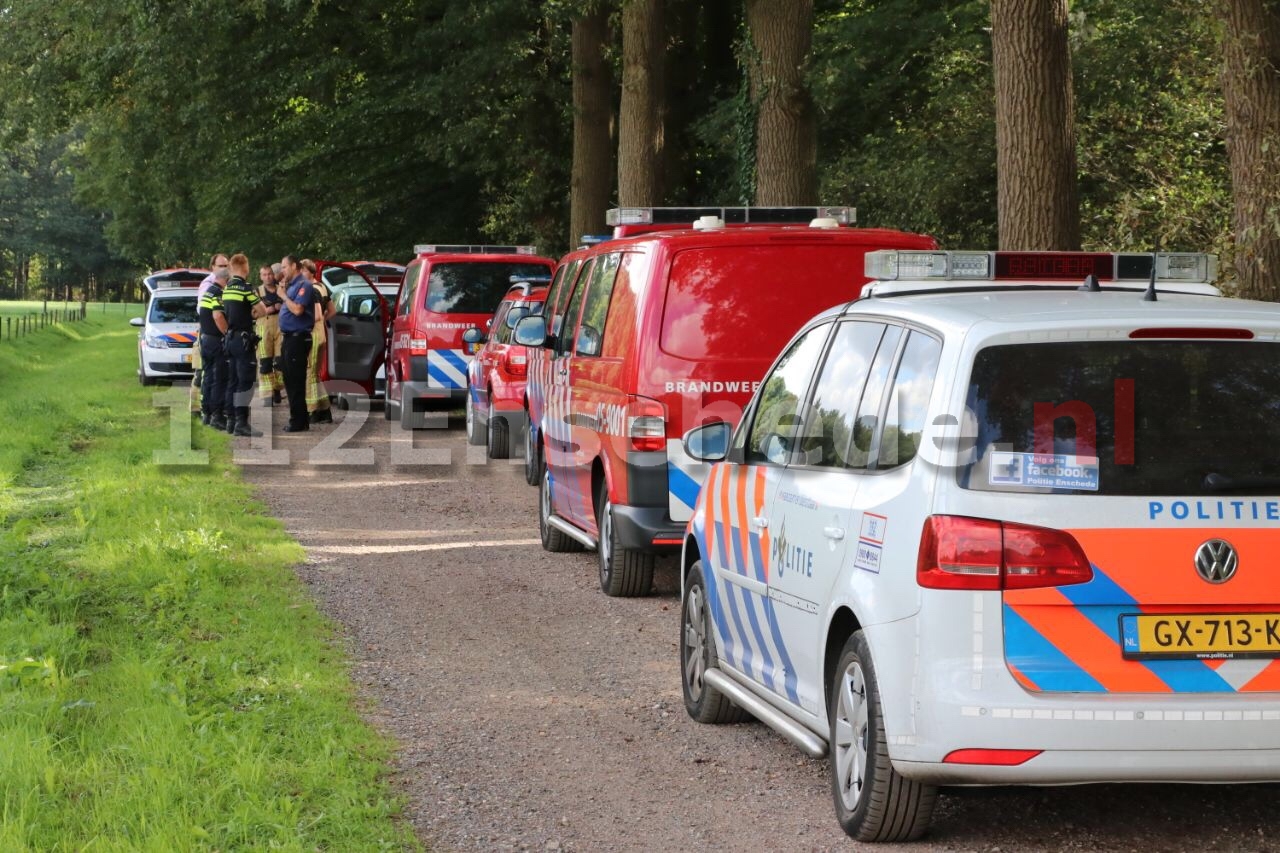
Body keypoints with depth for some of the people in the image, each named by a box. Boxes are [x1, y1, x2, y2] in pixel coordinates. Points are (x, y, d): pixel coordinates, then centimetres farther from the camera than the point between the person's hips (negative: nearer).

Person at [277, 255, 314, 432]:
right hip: (288, 338, 10)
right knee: (290, 381, 13)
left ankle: (298, 422, -6)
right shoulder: (291, 285, 17)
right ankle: (299, 420, 18)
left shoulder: (303, 285, -12)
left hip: (298, 338, -10)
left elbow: (297, 310, -22)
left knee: (295, 382, -8)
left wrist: (284, 297, -11)